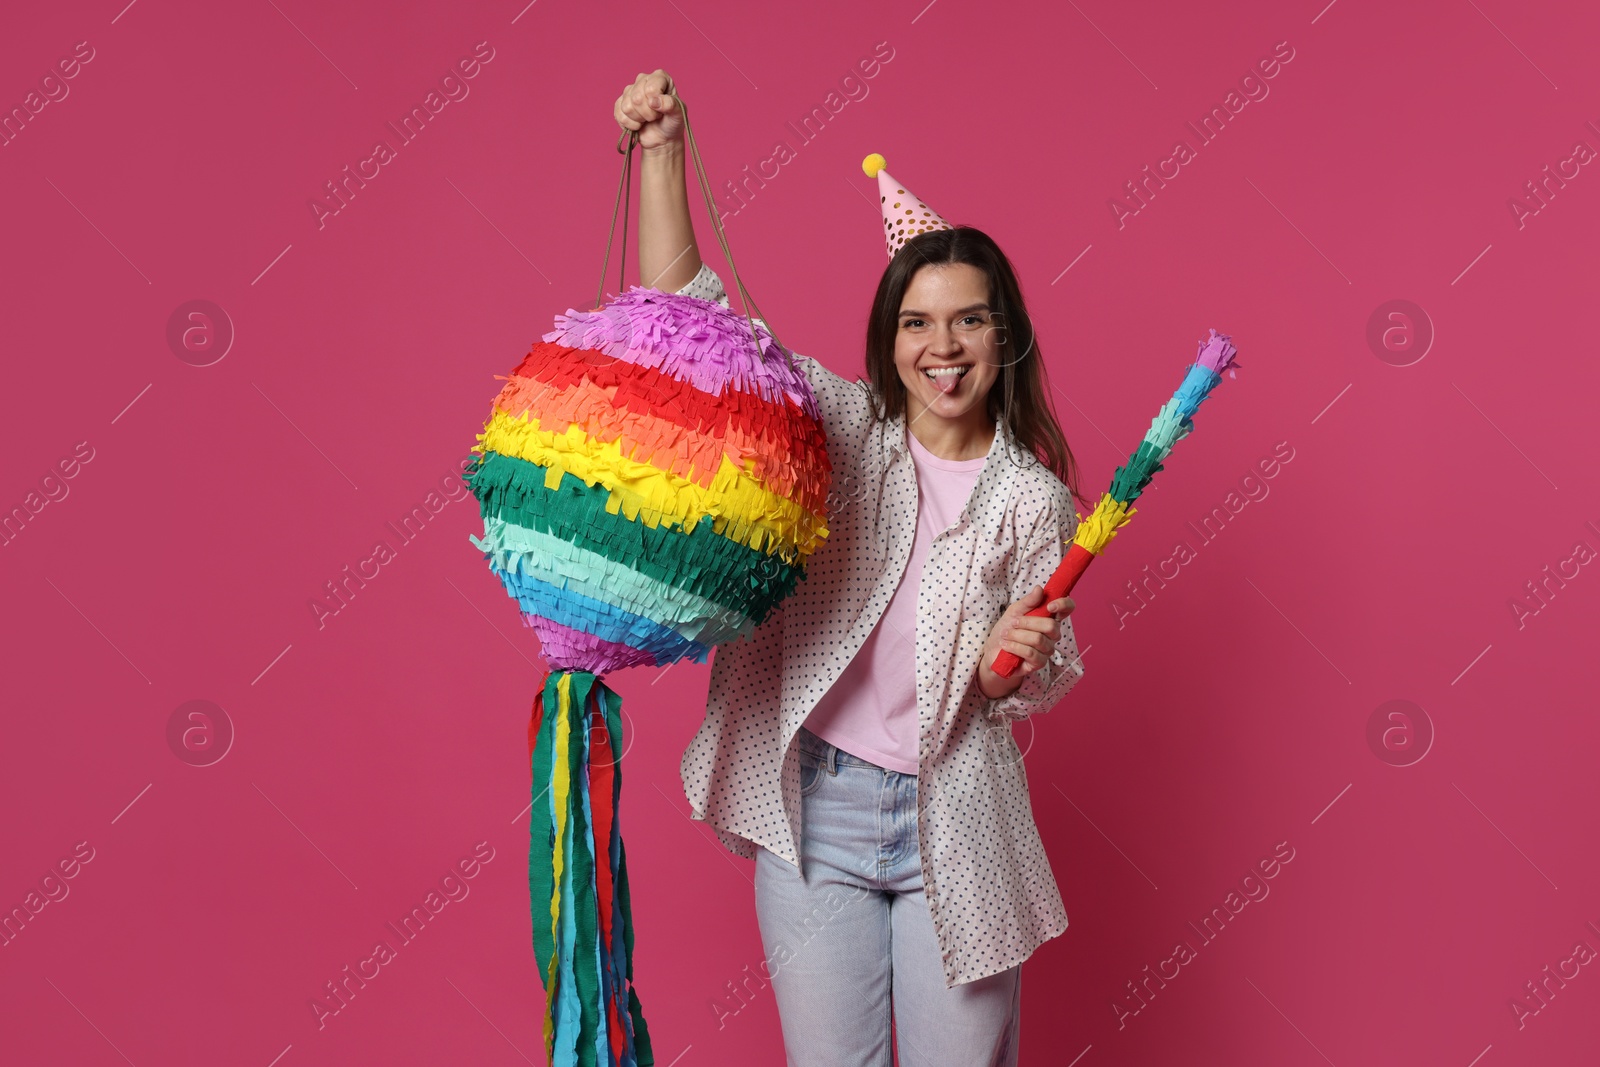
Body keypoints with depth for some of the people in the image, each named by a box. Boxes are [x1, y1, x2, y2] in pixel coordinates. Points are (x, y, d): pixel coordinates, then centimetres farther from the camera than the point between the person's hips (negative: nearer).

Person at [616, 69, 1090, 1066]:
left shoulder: (1032, 499, -2)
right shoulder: (839, 429, -2)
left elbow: (1033, 689, 4)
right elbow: (684, 313, -5)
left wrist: (1015, 666, -19)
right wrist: (662, 149, -12)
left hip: (953, 824, 0)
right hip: (812, 806, 0)